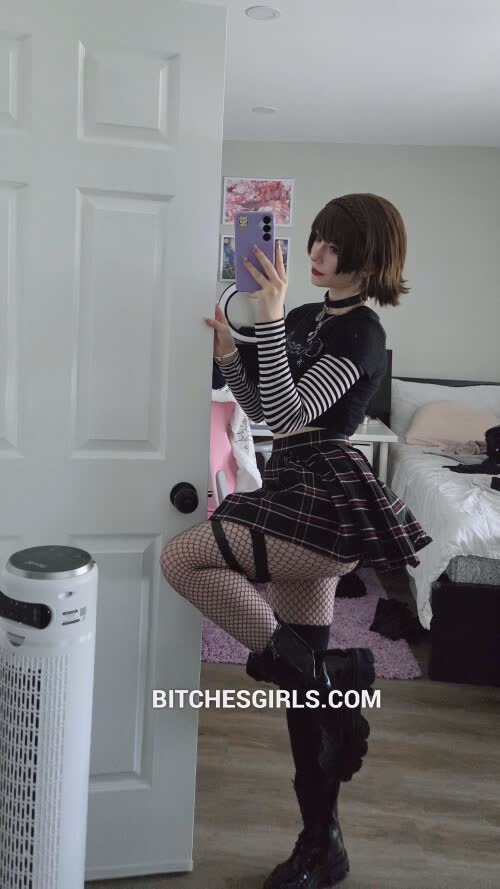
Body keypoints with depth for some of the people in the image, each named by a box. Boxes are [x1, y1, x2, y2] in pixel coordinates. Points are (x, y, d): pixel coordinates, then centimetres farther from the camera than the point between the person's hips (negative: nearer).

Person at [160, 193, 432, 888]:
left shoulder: (361, 332, -10)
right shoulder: (307, 319, 15)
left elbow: (288, 414, -20)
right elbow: (263, 409, 18)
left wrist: (270, 319, -22)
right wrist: (228, 353, 4)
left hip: (324, 500, -9)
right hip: (299, 498, 9)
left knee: (181, 558, -19)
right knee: (304, 676, 12)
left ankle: (288, 659, -4)